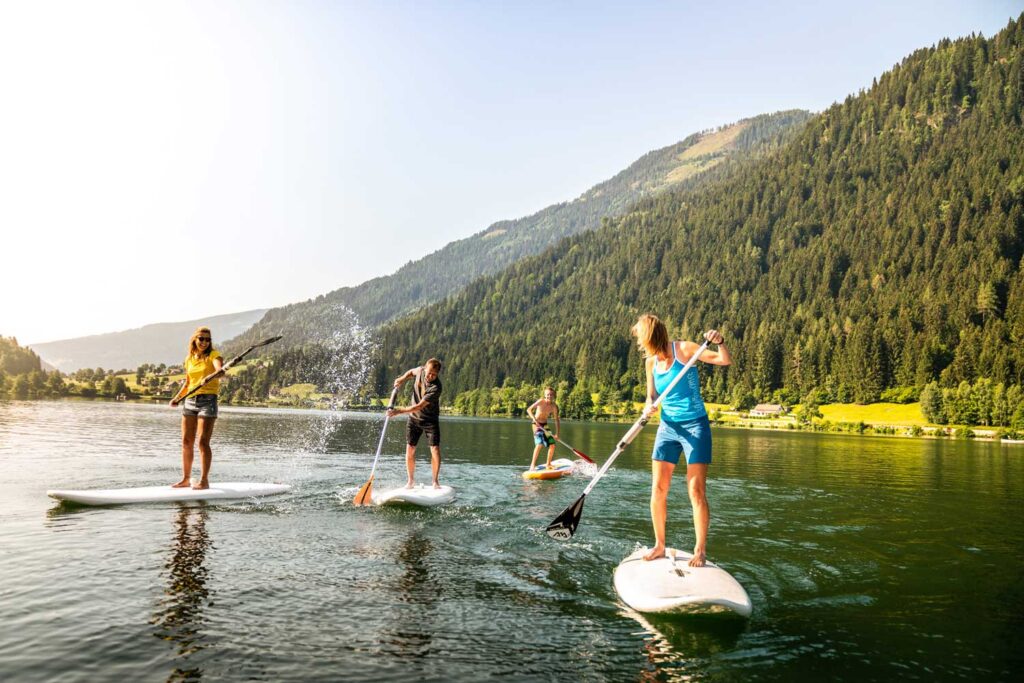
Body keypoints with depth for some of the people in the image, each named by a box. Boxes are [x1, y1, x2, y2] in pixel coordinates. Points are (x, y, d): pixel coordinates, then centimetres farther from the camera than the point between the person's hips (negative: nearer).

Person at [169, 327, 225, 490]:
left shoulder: (213, 355, -4)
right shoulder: (189, 359, 14)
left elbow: (221, 371, -25)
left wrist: (211, 376, -44)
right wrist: (177, 397, 15)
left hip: (208, 400, -6)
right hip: (189, 401, 6)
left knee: (203, 442, -10)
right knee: (186, 442, 8)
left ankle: (204, 481, -4)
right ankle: (186, 479, 18)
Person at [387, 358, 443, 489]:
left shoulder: (435, 387, -28)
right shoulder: (421, 370, -11)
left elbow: (419, 406, -30)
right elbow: (411, 372, 16)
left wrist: (399, 411, -32)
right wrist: (402, 379, -4)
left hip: (430, 420, -4)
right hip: (414, 418, 4)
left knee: (435, 449, -12)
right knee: (410, 449, 1)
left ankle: (435, 481, 1)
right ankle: (410, 481, 13)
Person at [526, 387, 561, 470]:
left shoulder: (554, 406, -6)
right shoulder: (541, 402, -17)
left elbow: (556, 420, -1)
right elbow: (529, 410, -22)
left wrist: (557, 433, -8)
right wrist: (534, 419, -36)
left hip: (545, 425, 6)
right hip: (537, 424, -6)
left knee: (552, 445, 2)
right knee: (540, 444, -22)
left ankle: (548, 464, 19)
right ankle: (533, 464, -15)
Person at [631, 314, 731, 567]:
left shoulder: (683, 349, -9)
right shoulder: (650, 363, 6)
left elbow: (726, 361, -10)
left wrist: (718, 342, -30)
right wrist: (648, 406, -8)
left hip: (695, 426, -5)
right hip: (667, 427, 5)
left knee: (696, 491, -6)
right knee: (658, 489, 2)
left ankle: (700, 550, 6)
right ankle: (659, 546, 14)